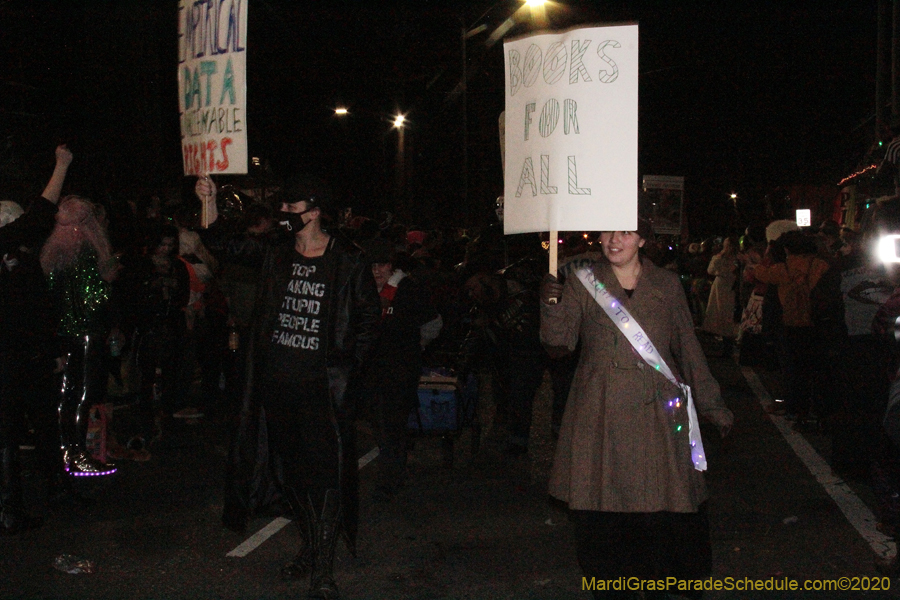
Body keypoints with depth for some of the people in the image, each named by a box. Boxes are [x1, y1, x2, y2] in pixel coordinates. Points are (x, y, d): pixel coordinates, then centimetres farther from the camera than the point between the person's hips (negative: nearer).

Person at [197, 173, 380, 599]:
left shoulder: (348, 263, -3)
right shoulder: (275, 257, 7)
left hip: (322, 384, -4)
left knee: (325, 466, -8)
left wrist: (349, 363, -3)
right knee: (292, 467, 13)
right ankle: (309, 546, 31)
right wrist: (210, 202, 7)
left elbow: (370, 316, 4)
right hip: (277, 380, 5)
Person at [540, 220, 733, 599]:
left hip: (657, 412, 1)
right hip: (602, 415, -1)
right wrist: (551, 306, -25)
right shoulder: (582, 284, 4)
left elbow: (688, 348, 13)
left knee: (663, 506, 3)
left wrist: (712, 405, 14)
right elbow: (560, 340, -6)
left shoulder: (666, 285, 7)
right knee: (602, 512, 2)